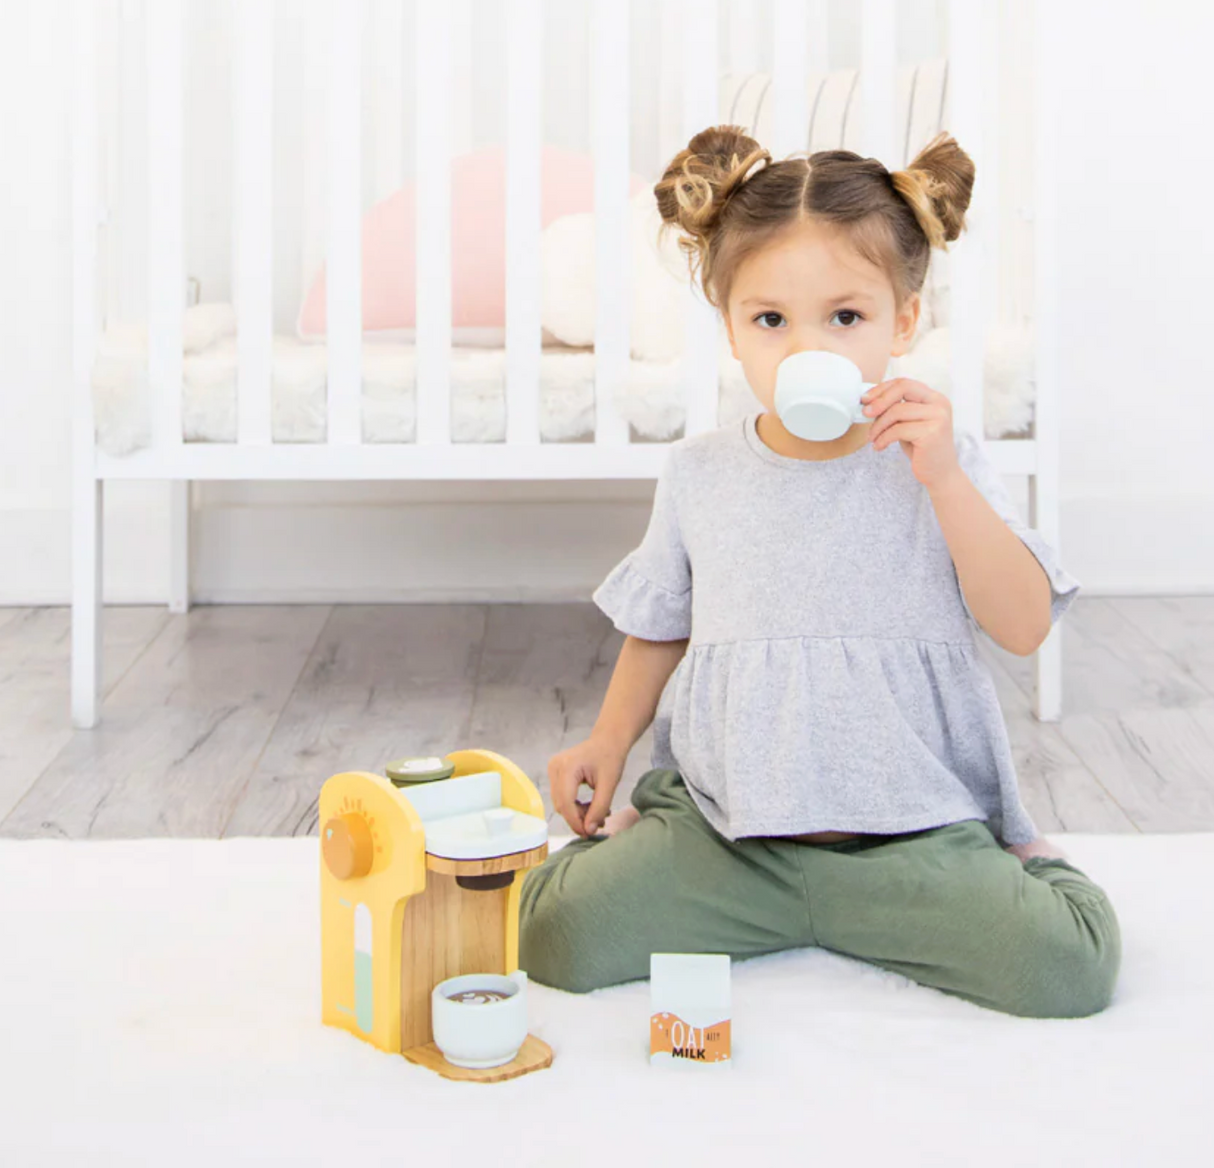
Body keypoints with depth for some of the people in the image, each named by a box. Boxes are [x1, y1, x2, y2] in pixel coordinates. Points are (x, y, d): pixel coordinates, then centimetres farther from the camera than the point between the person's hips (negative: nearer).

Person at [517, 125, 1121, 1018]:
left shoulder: (942, 465, -1)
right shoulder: (700, 473, 6)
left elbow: (1024, 627, -11)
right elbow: (661, 628, 20)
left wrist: (942, 477, -18)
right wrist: (611, 741, 6)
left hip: (909, 830, -2)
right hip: (725, 825, 2)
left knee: (1068, 966, -25)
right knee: (558, 935, -19)